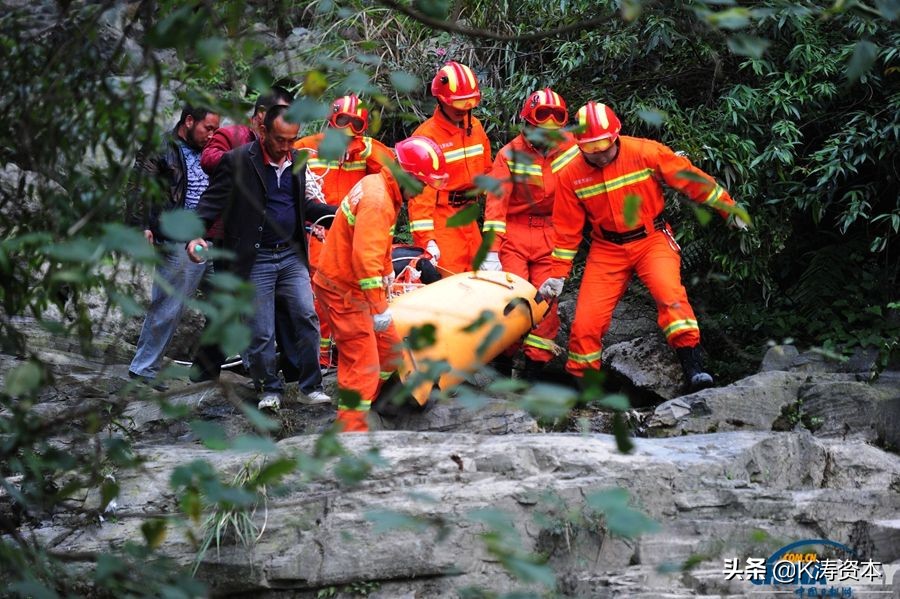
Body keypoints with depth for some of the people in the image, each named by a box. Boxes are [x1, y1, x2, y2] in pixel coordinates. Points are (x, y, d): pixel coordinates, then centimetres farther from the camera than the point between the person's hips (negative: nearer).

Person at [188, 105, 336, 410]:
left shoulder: (296, 161, 8)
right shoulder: (237, 162, -10)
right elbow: (212, 202, -11)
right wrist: (195, 235, -26)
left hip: (291, 255, 4)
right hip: (255, 259, -4)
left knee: (307, 317, -4)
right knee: (260, 333, 0)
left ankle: (312, 385, 7)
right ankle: (270, 389, 16)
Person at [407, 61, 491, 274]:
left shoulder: (475, 127, 7)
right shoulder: (426, 136, -15)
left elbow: (485, 171, 18)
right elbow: (420, 193, -19)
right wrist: (426, 239, -26)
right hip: (440, 219, -7)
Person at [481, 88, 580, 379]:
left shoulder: (569, 146, -2)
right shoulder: (510, 155, -11)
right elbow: (496, 203, -16)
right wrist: (492, 252, -24)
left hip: (551, 236, 3)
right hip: (514, 233, -3)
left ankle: (533, 371, 8)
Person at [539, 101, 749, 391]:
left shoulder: (646, 153, -14)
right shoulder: (571, 176, -7)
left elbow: (692, 180, -5)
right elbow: (567, 229, 2)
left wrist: (730, 210, 0)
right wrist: (558, 275, 1)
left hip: (652, 239, -2)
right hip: (607, 250, 2)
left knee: (670, 293, -28)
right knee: (586, 322, -6)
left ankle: (693, 366, -28)